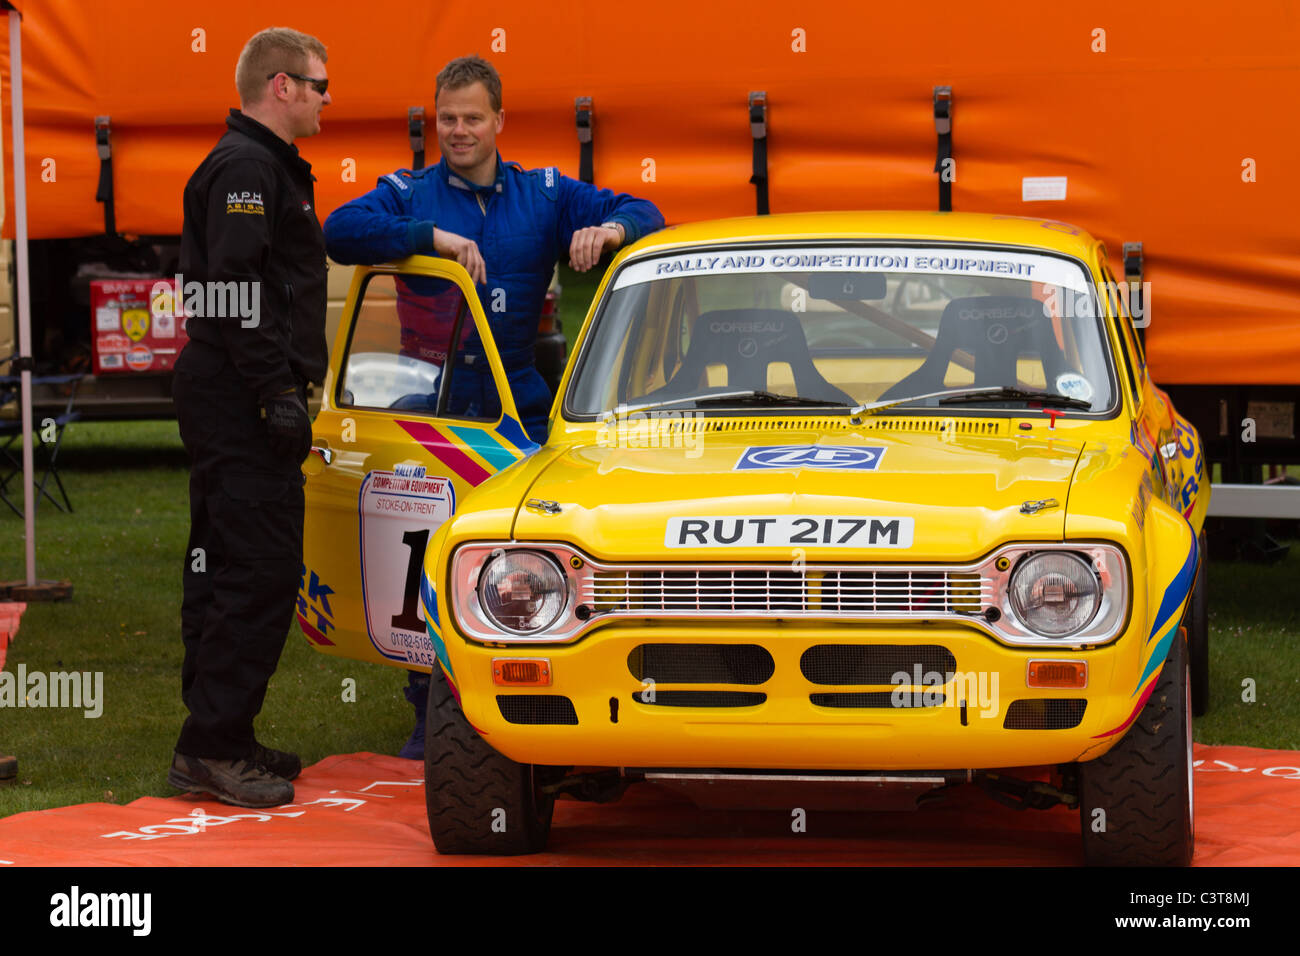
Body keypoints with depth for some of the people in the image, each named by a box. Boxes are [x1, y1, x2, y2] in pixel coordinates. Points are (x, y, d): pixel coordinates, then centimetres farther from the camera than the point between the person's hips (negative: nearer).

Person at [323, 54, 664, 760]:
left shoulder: (545, 194, 10)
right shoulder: (410, 194, 5)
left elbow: (642, 214, 7)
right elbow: (341, 232, -13)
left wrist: (609, 229, -17)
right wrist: (433, 236, -23)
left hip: (519, 410, 1)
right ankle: (431, 716, 12)